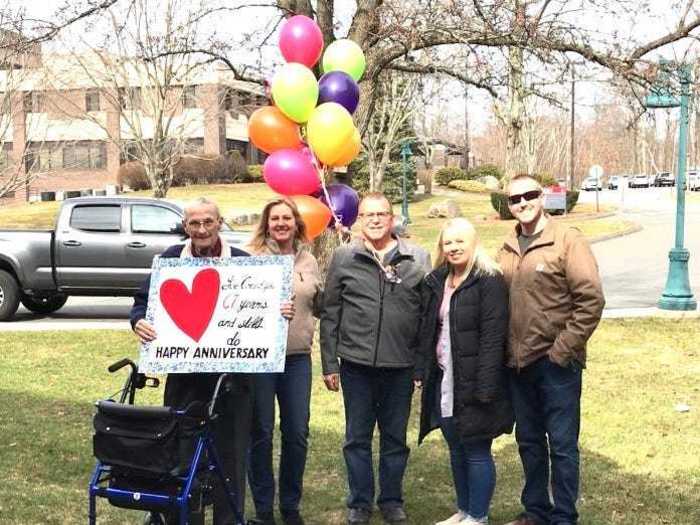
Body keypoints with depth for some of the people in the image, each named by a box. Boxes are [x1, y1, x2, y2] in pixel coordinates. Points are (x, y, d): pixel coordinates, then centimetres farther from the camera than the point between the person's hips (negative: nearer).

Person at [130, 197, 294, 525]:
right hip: (183, 370, 1)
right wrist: (139, 321, -13)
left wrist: (281, 313, -17)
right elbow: (143, 300, 8)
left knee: (230, 450, 5)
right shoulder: (170, 259, 4)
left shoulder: (242, 261, 0)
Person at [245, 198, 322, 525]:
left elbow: (320, 306, 17)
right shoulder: (253, 259, -3)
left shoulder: (309, 261, 10)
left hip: (298, 357, 4)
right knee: (261, 433, 5)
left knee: (297, 433, 8)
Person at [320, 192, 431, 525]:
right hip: (356, 364, 0)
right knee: (357, 438, 10)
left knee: (395, 438, 13)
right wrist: (329, 364, 0)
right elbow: (330, 314, 3)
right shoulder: (344, 258, 1)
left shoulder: (418, 259, 2)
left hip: (401, 366, 1)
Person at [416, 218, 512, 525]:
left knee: (476, 451, 2)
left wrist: (485, 387, -21)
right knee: (457, 450, 17)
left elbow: (493, 338, -17)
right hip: (444, 382, 7)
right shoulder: (436, 282, 11)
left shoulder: (489, 281, -12)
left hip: (473, 384, -7)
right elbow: (427, 330, 16)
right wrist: (421, 371, 9)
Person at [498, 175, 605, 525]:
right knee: (529, 441, 16)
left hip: (556, 363, -6)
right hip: (518, 363, 6)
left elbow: (591, 299, -14)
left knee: (561, 444, 2)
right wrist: (507, 350, 7)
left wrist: (563, 349, -15)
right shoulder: (507, 249, 10)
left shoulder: (567, 240, -9)